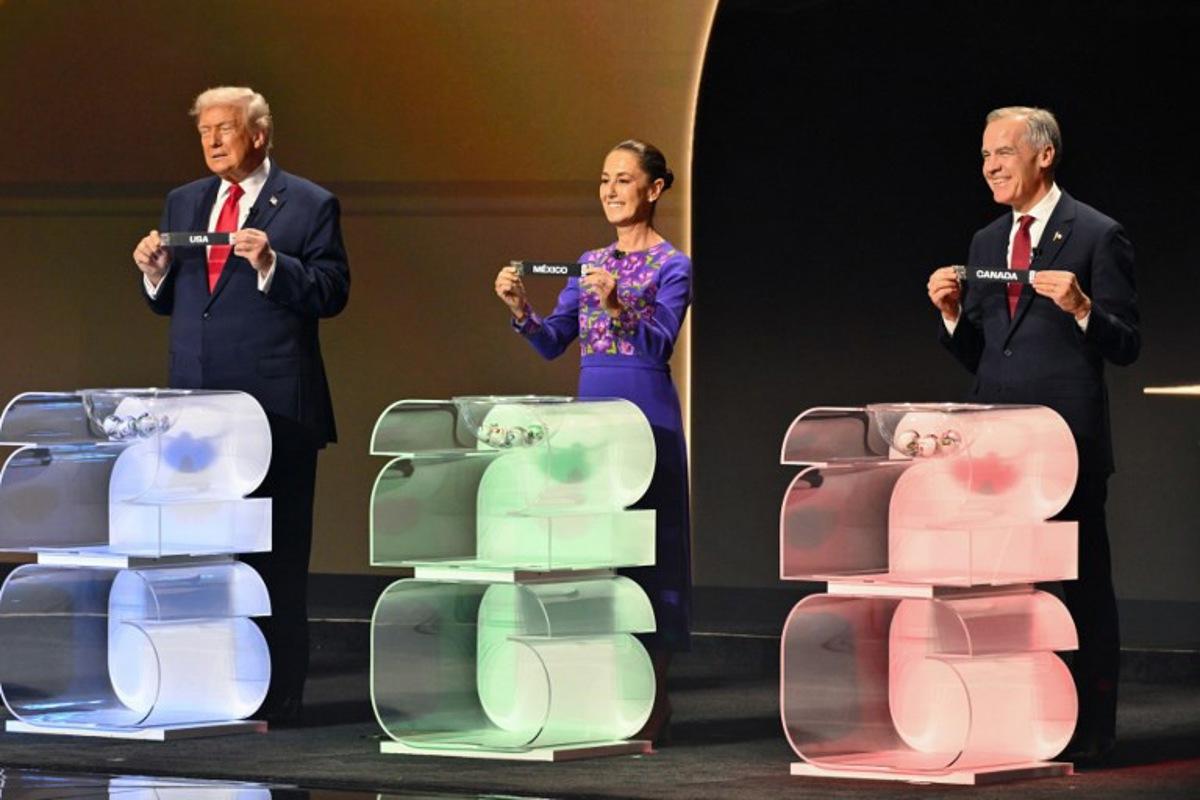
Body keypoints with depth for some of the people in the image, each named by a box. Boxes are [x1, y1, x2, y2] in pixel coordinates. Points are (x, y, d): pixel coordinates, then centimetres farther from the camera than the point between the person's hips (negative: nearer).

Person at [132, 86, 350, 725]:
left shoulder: (308, 206, -1)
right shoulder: (184, 203, 16)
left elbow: (332, 292, -8)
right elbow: (168, 300, 18)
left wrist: (271, 264, -21)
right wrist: (154, 270, -3)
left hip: (274, 408, -5)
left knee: (276, 558, -2)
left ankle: (276, 701, 1)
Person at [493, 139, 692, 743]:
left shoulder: (672, 266, -3)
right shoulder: (591, 263, 14)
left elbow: (659, 343, -15)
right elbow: (552, 342, 9)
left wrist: (617, 307, -30)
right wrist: (519, 308, -9)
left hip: (646, 415, -6)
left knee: (646, 548, -4)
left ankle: (653, 698, 0)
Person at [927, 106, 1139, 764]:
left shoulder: (1096, 236, -3)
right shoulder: (986, 243, 16)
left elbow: (1126, 346, -4)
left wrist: (1080, 307, -21)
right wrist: (951, 313, -1)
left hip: (1068, 439, -6)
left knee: (1081, 584, -2)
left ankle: (1089, 729, 2)